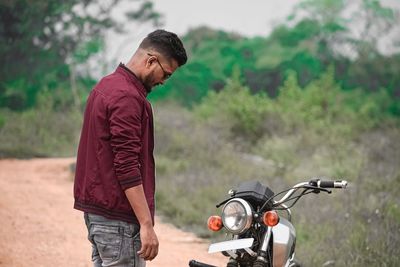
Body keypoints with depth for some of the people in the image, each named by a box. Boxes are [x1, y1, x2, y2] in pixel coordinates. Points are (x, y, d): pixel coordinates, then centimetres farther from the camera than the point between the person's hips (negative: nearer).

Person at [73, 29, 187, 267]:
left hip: (96, 211, 10)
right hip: (118, 219, -10)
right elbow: (127, 167, -24)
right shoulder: (127, 97, -19)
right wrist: (146, 224, -23)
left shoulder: (107, 85, 14)